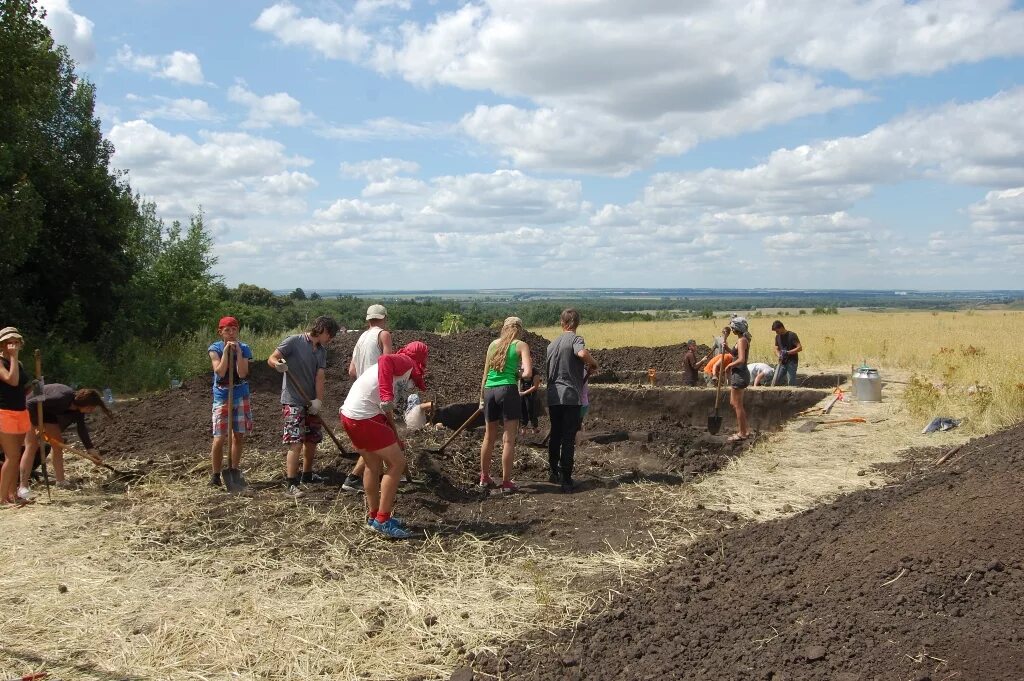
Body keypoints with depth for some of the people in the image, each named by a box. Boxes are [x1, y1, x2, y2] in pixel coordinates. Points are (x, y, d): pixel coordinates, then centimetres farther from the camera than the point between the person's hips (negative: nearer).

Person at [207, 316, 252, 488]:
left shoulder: (244, 349, -3)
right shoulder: (215, 349, -6)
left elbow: (242, 373, -14)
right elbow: (220, 372, -19)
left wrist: (238, 351, -20)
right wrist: (226, 351, -21)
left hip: (241, 397, 2)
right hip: (222, 397, -2)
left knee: (239, 436, 7)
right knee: (219, 438, -7)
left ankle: (233, 471, 21)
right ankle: (215, 476, 5)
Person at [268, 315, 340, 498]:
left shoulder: (322, 351, 8)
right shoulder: (294, 341, -10)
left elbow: (319, 377, 0)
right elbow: (271, 358, -13)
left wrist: (318, 400, -12)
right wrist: (278, 364, -36)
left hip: (310, 402, 7)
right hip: (293, 401, -7)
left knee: (312, 439, 16)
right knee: (296, 442, -13)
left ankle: (307, 475, 35)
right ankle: (292, 485, -11)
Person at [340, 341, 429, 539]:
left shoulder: (398, 368, 25)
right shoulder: (407, 362, -2)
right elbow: (385, 360, -26)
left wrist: (395, 440, 38)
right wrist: (387, 396, -32)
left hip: (350, 414, 10)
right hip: (364, 417, -10)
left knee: (374, 465, 23)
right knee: (397, 463, -2)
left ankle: (373, 515, 35)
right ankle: (382, 521, 3)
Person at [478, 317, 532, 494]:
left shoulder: (494, 344, 14)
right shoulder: (521, 345, 1)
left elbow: (485, 373, 15)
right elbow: (528, 373, -12)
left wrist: (482, 397, 21)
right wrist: (518, 374, 9)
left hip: (489, 390, 5)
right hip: (508, 390, -5)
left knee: (489, 437, 17)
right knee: (508, 439, 1)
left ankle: (484, 478, 28)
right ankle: (506, 482, 3)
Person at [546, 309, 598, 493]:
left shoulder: (552, 344, 15)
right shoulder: (575, 339, -6)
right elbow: (582, 353, -29)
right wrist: (593, 364, -8)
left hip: (553, 396, 6)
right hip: (570, 396, -6)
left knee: (555, 435, 17)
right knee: (569, 438, -3)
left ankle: (554, 473, 26)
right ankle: (565, 479, -4)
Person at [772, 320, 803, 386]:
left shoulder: (792, 335, -10)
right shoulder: (777, 337, 9)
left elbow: (800, 348, -15)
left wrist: (787, 352, -22)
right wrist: (779, 356, -7)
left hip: (792, 362, -6)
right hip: (782, 362, 6)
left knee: (791, 383, -8)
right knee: (776, 382, 0)